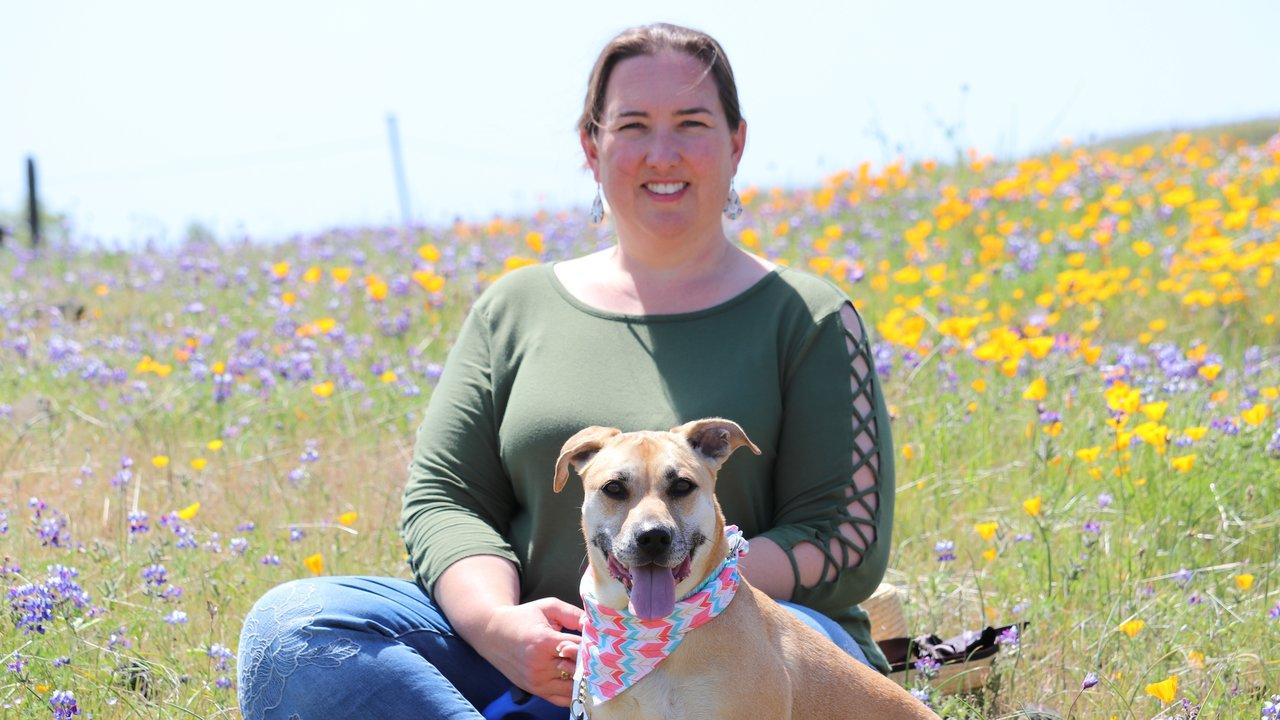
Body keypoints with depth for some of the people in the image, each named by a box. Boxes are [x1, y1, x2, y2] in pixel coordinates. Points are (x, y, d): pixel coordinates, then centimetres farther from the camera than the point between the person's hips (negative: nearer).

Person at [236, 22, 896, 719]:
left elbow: (848, 541, -2)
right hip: (534, 661, 3)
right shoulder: (514, 309, 15)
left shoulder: (805, 319, 6)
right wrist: (497, 624, -14)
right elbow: (442, 498, 9)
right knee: (289, 624, -21)